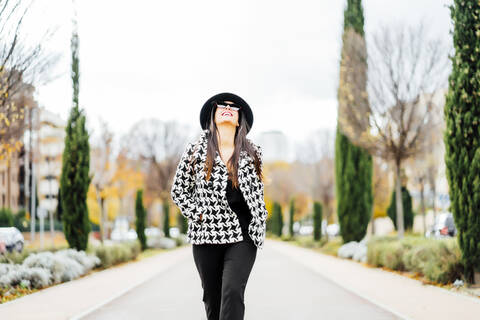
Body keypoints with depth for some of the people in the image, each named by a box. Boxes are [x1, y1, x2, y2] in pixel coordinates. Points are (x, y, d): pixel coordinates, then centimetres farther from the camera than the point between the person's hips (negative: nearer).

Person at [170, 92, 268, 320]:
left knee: (233, 291, -16)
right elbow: (178, 190, 7)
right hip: (207, 234, 0)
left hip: (242, 235, 0)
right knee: (212, 296, 8)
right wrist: (198, 216, -4)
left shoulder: (253, 153, 7)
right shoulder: (195, 150, 2)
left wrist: (259, 221, 10)